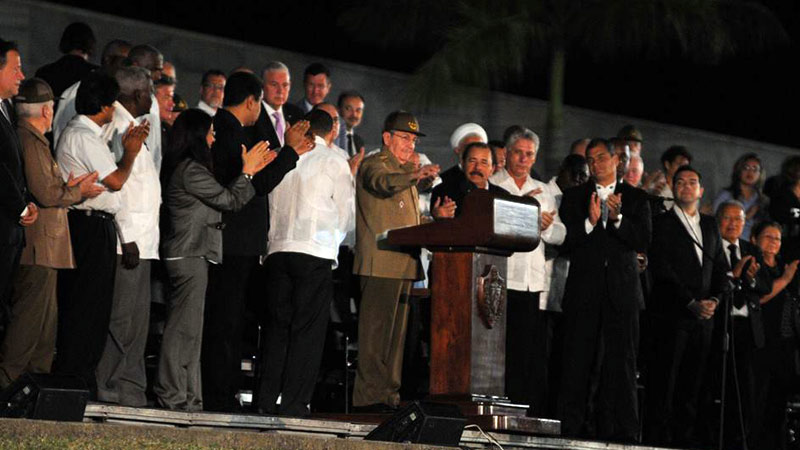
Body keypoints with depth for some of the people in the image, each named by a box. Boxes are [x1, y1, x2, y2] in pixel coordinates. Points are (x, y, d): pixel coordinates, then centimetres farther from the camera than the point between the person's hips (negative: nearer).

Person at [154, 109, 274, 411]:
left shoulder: (191, 169, 18)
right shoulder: (191, 170, -13)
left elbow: (224, 199, 19)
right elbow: (229, 200, -9)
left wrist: (250, 171, 17)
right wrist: (247, 172, 1)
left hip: (193, 255, 10)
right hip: (189, 256, -10)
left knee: (187, 328, 10)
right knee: (184, 326, -8)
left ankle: (185, 395, 13)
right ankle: (173, 394, -7)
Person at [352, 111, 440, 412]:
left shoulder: (405, 170, 24)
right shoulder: (374, 164, -3)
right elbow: (383, 182, -28)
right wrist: (414, 176, -45)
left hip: (404, 263, 9)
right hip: (380, 262, -9)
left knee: (396, 334, 9)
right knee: (376, 331, -11)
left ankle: (390, 395, 13)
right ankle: (369, 396, -12)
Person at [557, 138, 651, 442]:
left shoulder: (635, 198, 10)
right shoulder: (574, 197, 11)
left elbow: (643, 243, -1)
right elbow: (565, 241, 1)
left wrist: (617, 219, -15)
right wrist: (590, 222, -15)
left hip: (622, 291, 0)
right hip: (583, 289, 0)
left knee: (621, 364, -1)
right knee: (577, 363, -2)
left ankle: (620, 433, 0)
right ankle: (571, 431, 0)